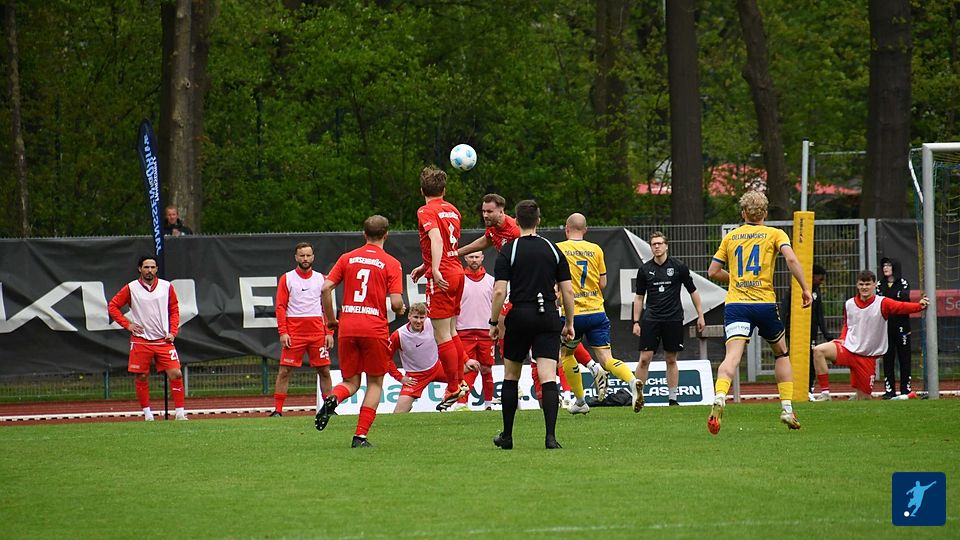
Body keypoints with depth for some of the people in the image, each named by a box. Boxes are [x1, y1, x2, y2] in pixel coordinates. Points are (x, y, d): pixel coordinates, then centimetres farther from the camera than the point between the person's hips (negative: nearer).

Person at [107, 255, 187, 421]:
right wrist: (127, 324, -2)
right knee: (141, 377, 2)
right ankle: (147, 412, 15)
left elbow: (174, 310, 13)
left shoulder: (167, 286, 4)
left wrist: (173, 332, 1)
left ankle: (180, 412, -3)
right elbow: (112, 306, 6)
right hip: (140, 340, -1)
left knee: (176, 374, -9)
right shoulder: (131, 288, 0)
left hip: (163, 340, 1)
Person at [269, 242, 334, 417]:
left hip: (317, 333, 2)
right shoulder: (287, 279, 4)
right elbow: (280, 307, 1)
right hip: (294, 333, -2)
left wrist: (329, 333, 3)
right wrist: (283, 332, -9)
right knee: (284, 371, -5)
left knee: (324, 370, 3)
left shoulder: (321, 279, 11)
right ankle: (278, 409, -2)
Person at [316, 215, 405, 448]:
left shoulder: (347, 258, 9)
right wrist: (401, 309, 15)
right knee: (375, 383, 11)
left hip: (347, 327, 3)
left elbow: (325, 289, 1)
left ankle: (333, 398, -21)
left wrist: (331, 319, 13)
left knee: (351, 382, 14)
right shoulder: (391, 264, 0)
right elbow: (396, 302, -8)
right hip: (375, 329, -3)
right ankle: (360, 436, 1)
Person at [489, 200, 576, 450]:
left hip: (519, 316, -1)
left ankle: (507, 436, 18)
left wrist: (494, 322, 1)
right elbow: (568, 291, 5)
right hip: (548, 317, 1)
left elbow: (499, 291, -10)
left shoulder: (508, 251, -2)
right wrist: (569, 323, 14)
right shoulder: (553, 249, 6)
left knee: (510, 377, 14)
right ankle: (550, 436, -17)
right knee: (548, 378, -5)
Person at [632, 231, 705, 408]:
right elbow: (639, 297, 12)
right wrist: (636, 322, 7)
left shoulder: (679, 267, 1)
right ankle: (638, 396, -3)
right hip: (650, 318, 1)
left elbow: (693, 291, 9)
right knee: (645, 358, -8)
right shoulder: (644, 269, 5)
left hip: (673, 319, 0)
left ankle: (672, 398, 12)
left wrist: (700, 315, 7)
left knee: (671, 360, 4)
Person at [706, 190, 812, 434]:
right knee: (781, 352, 21)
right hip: (765, 303, -1)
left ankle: (719, 398, -42)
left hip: (735, 304, 1)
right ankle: (787, 409, 16)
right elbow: (791, 260, -10)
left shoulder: (730, 237, 14)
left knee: (732, 356, -14)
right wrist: (805, 289, -4)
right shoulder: (774, 234, 7)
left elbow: (713, 272, 15)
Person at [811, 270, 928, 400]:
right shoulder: (849, 304, 6)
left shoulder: (882, 304, -8)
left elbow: (902, 307, -26)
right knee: (818, 350, -24)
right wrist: (842, 339, 2)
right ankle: (825, 393, -19)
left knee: (864, 398, 2)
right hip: (848, 349, 2)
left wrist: (919, 305, -46)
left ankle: (859, 397, 43)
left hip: (867, 357, -2)